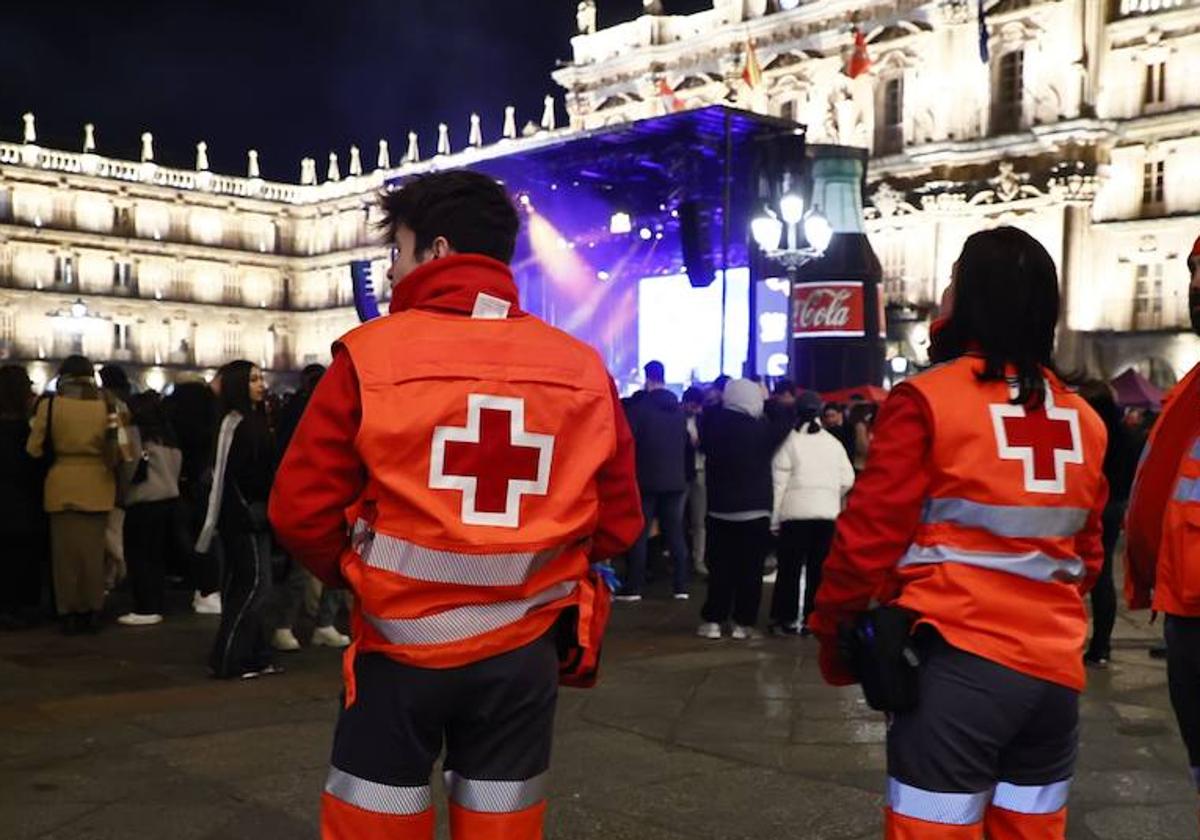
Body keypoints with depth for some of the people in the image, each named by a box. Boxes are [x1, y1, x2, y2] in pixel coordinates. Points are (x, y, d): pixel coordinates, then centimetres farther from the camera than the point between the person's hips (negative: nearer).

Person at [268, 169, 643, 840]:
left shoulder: (371, 356, -12)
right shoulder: (584, 369, -4)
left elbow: (301, 512, -9)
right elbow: (619, 524, 2)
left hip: (401, 645, -2)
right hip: (523, 652, 3)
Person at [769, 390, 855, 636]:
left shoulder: (790, 441, -2)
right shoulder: (833, 443, 7)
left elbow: (779, 482, -5)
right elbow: (847, 480, 4)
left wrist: (774, 519, -2)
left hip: (795, 512, -2)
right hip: (827, 513, 2)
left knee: (790, 567, 4)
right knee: (818, 568, 7)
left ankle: (785, 618, 6)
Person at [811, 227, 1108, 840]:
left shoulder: (927, 400, -9)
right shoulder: (1083, 419, 8)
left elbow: (870, 532, -9)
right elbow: (1086, 551, 16)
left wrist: (834, 634, 4)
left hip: (959, 660, -6)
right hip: (1055, 666, 6)